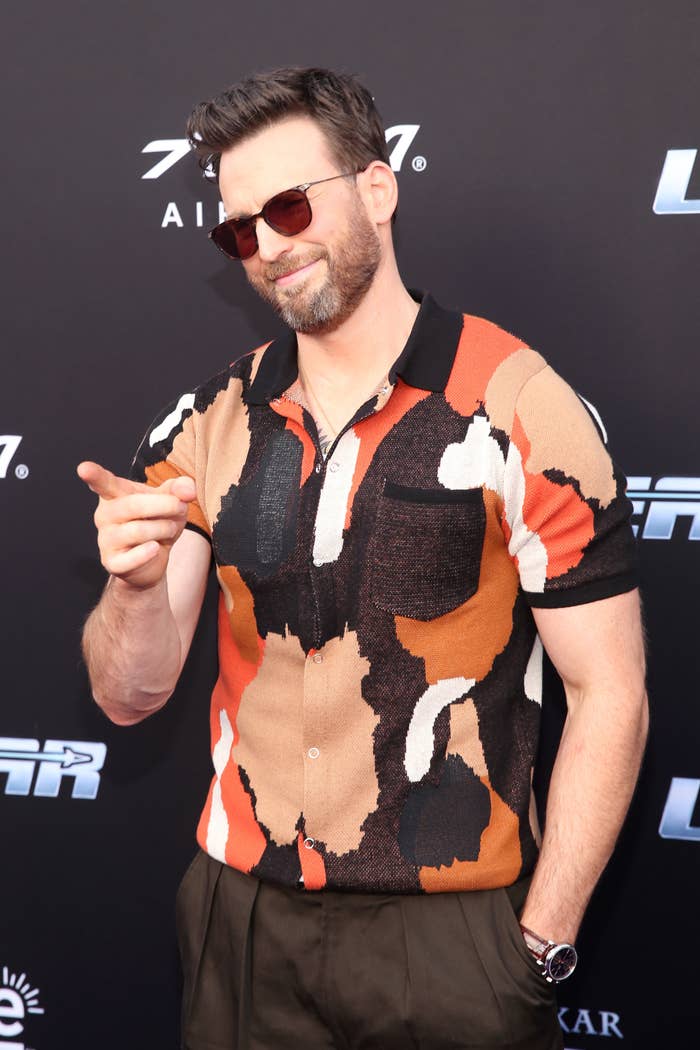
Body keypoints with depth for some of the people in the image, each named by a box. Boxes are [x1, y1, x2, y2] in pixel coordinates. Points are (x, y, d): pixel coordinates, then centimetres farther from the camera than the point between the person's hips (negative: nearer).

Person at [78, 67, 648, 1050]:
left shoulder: (518, 410, -11)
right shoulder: (210, 423, 1)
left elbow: (608, 694, -9)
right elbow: (130, 695, 2)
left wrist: (542, 948, -10)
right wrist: (138, 585, -19)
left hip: (450, 932, -4)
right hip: (243, 917, 4)